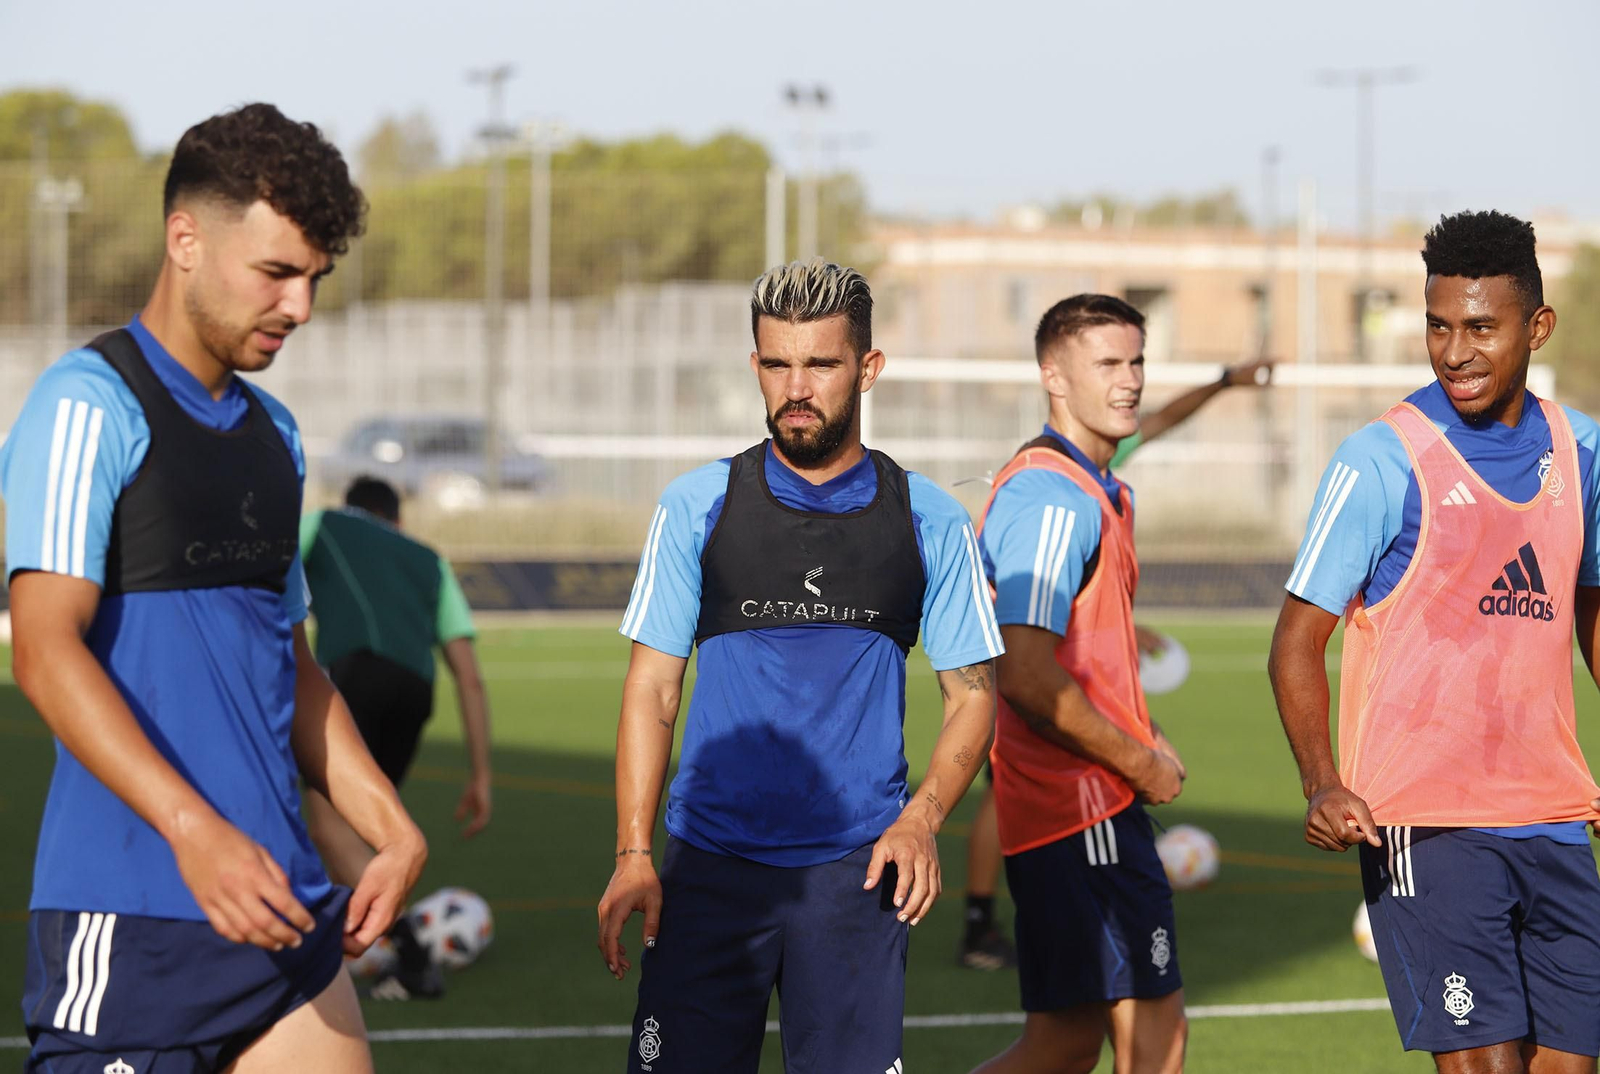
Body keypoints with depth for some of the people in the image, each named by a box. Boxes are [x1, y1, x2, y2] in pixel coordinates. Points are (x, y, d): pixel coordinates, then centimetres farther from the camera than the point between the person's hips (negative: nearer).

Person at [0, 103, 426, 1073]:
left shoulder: (272, 433, 20)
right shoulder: (89, 406, -7)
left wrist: (393, 830, 13)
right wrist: (195, 831, -27)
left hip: (283, 900, 8)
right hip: (128, 919, -8)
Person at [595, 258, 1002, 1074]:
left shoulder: (929, 522, 4)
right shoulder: (696, 508, 3)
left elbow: (973, 693, 8)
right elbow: (651, 691, 5)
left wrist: (922, 818, -9)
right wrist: (633, 853, -5)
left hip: (857, 876, 0)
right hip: (710, 866, 0)